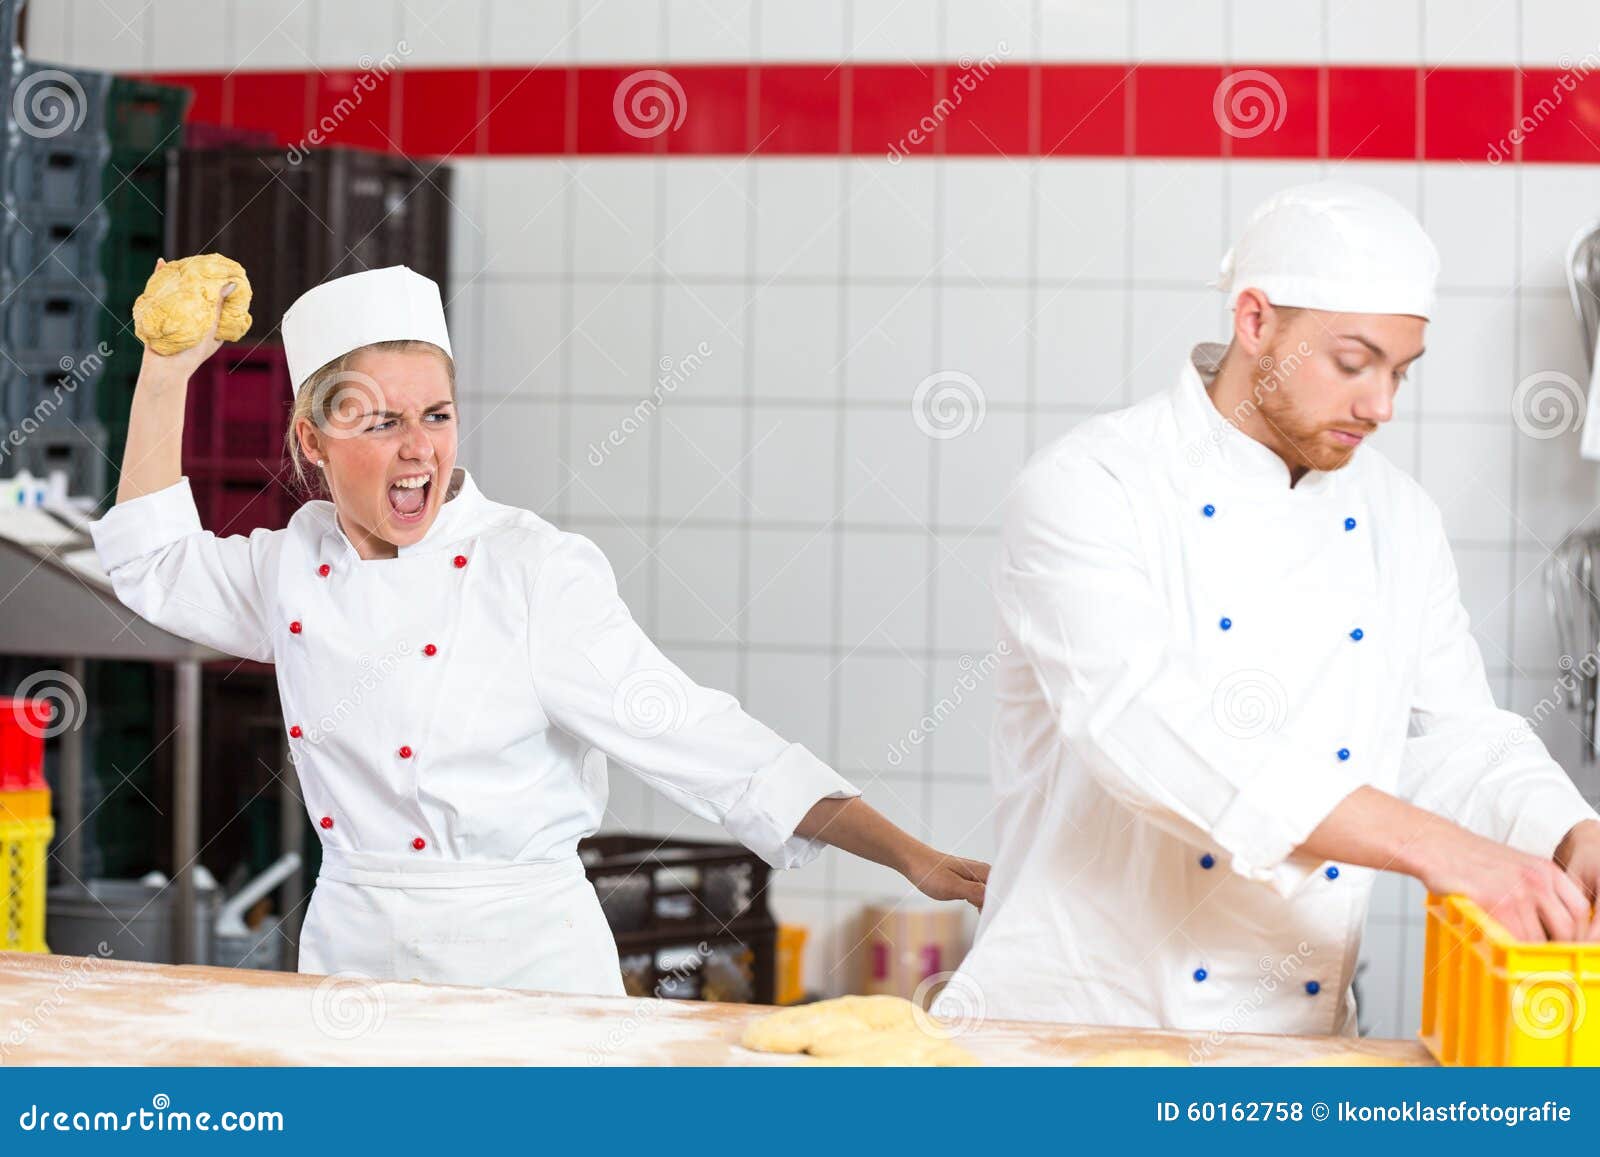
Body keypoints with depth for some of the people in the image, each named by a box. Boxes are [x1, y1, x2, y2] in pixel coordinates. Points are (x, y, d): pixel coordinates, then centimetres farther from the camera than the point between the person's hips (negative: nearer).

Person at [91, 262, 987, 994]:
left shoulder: (535, 572, -12)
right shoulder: (297, 564, 4)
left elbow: (692, 738, -15)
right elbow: (155, 567, 23)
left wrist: (912, 858, -23)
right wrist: (167, 374, 16)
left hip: (518, 956, -5)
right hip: (349, 946, 5)